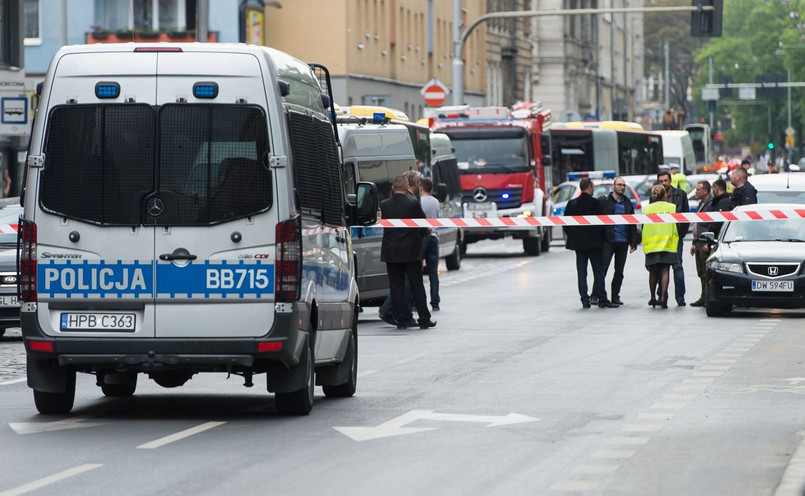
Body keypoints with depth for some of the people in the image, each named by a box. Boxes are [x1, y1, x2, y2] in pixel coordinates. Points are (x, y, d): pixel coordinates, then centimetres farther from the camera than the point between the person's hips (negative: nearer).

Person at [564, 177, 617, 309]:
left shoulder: (571, 203, 5)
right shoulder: (595, 203, -10)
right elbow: (600, 222, -10)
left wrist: (572, 237, 15)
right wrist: (602, 238, 2)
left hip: (578, 243, 5)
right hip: (593, 242, -5)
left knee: (581, 272, 5)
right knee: (598, 271, 0)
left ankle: (585, 300, 3)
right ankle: (602, 299, -2)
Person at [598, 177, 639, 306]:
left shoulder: (628, 203, 15)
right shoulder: (604, 201, 0)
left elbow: (632, 225, 18)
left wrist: (633, 242, 11)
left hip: (623, 242, 5)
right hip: (608, 241, -5)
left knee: (619, 271, 8)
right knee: (602, 268, -10)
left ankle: (615, 297, 15)